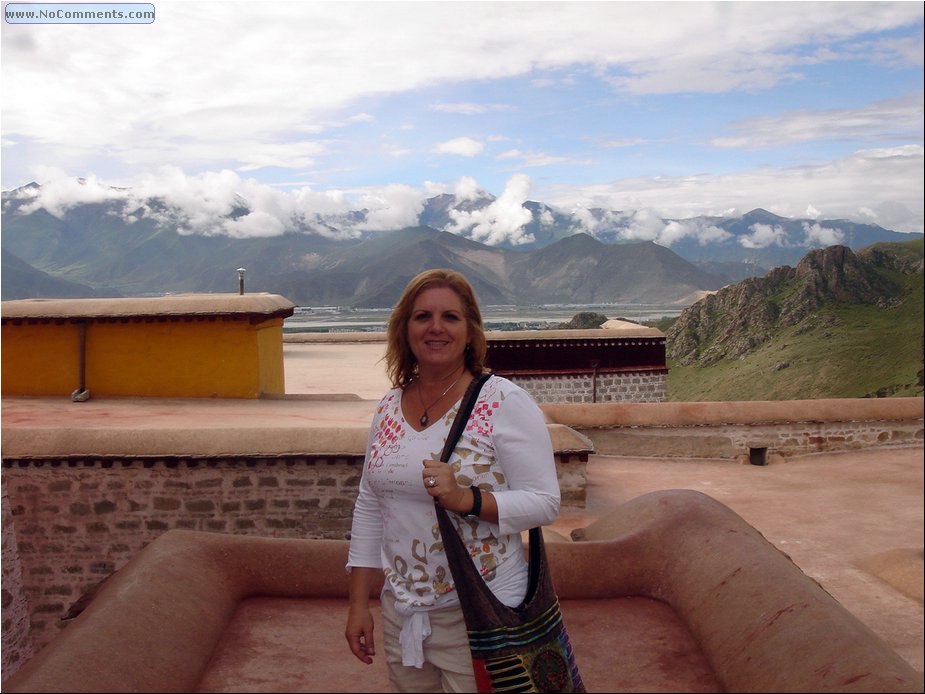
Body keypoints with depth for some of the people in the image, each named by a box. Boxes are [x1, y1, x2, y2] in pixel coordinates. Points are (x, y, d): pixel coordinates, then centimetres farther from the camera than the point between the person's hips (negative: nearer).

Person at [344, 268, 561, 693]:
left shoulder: (505, 403, -12)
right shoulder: (389, 407, 4)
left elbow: (544, 503, -14)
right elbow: (369, 507, 10)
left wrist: (466, 499, -29)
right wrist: (358, 605, 10)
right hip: (400, 613, 5)